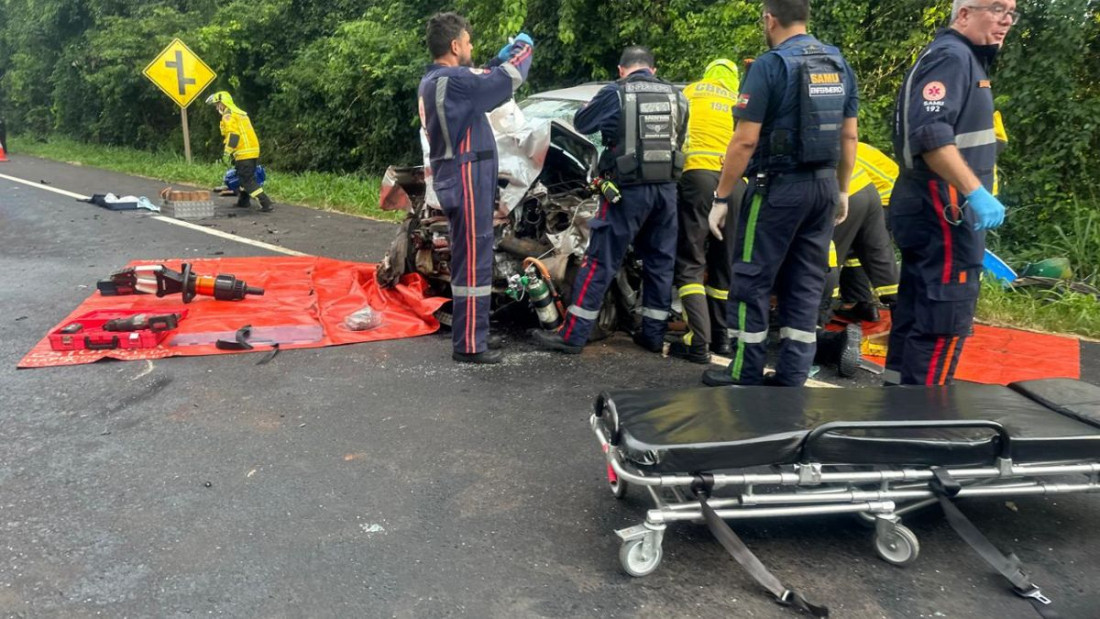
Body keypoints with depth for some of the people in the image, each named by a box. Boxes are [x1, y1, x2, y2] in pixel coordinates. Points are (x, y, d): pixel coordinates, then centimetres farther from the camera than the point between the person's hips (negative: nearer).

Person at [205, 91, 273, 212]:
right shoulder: (239, 113, 22)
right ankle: (243, 201, 31)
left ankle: (266, 204, -17)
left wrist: (227, 153, -17)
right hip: (253, 150, 10)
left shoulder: (228, 115, -7)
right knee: (245, 177, 22)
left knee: (248, 180, -9)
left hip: (244, 153, -10)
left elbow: (233, 135, -19)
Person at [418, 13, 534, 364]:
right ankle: (469, 346, 0)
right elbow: (508, 80, -15)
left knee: (466, 260, 17)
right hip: (467, 181, -11)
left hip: (455, 179, 11)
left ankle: (470, 334, 27)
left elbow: (482, 84, 27)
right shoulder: (452, 80, -19)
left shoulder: (432, 81, 13)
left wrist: (501, 59, 19)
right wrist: (524, 49, 3)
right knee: (473, 263, -6)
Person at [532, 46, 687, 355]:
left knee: (600, 262, -1)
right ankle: (653, 333, 20)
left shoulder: (615, 93, -3)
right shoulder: (676, 96, 10)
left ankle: (573, 334, 2)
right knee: (660, 262, 13)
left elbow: (581, 123, 9)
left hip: (629, 189, -4)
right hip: (666, 188, 4)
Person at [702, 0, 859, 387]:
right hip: (824, 186, 7)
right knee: (806, 283, 10)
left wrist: (721, 197, -9)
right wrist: (842, 190, 21)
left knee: (752, 281, 3)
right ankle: (792, 376, 14)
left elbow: (745, 141, -15)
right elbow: (849, 135, 13)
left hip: (779, 186, -7)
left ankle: (746, 375, 8)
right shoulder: (840, 64, 10)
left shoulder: (770, 65, -11)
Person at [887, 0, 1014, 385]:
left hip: (931, 211, 11)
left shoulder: (965, 59, 22)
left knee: (917, 313, 14)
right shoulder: (952, 55, -11)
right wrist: (975, 192, -31)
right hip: (943, 212, -11)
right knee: (944, 322, -9)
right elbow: (930, 134, -26)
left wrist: (972, 193, 28)